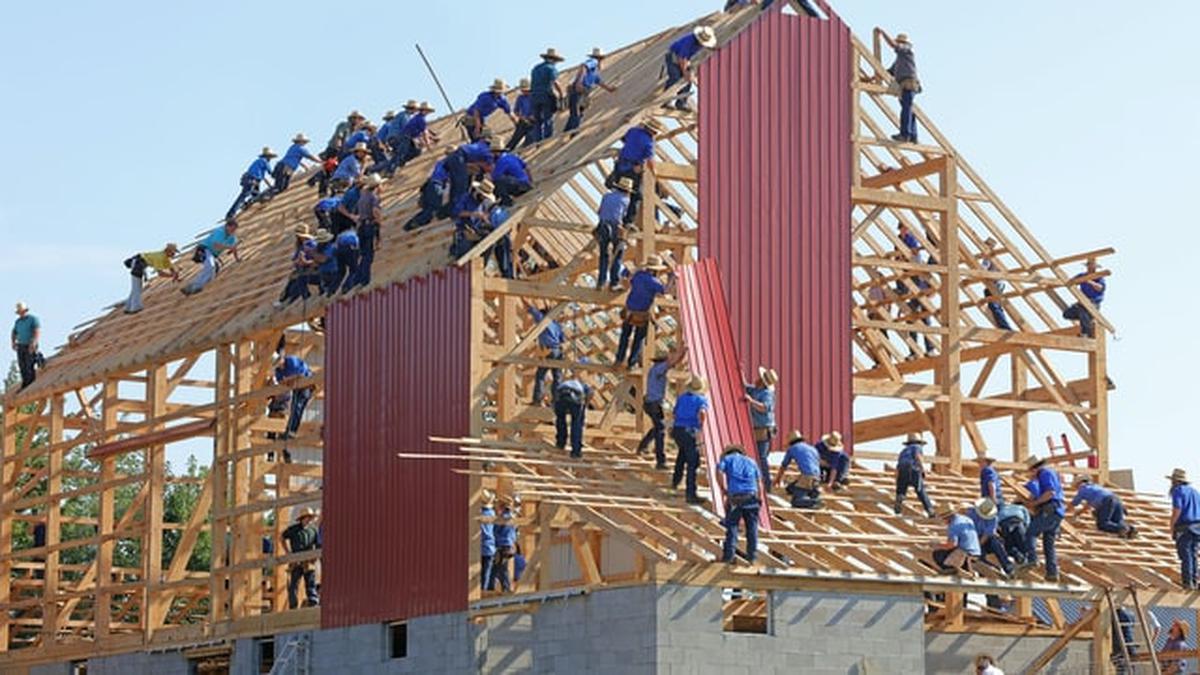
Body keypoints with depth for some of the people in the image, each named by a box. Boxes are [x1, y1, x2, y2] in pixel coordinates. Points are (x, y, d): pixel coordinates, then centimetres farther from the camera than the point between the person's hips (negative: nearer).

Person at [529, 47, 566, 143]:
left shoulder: (536, 68, 19)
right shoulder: (552, 68, -2)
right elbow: (555, 82, -13)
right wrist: (561, 94, -5)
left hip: (535, 96, 6)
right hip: (547, 96, -6)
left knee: (537, 121, 6)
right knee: (548, 120, -5)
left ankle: (537, 141, 0)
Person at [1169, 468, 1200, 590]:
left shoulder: (1178, 491, -9)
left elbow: (1176, 511, -17)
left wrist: (1171, 528, -8)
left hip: (1184, 528, -7)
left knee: (1185, 555, -2)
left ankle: (1187, 582, -2)